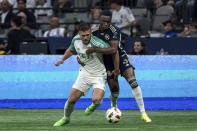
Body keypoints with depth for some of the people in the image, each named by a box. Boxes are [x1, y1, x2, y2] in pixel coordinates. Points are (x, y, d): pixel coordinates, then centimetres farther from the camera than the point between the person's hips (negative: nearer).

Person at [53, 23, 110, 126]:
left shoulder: (97, 43, -28)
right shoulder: (76, 40, -9)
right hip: (84, 73, 4)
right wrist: (62, 59, 26)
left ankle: (94, 105, 13)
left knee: (96, 100, -27)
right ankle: (65, 118, 29)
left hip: (99, 75, -4)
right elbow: (71, 50, 16)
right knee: (71, 99, 0)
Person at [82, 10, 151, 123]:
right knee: (114, 90, -1)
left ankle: (143, 113, -11)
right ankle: (114, 108, 34)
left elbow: (113, 49, -35)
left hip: (120, 56, -2)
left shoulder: (114, 30, -24)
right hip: (107, 61, 3)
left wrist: (94, 50, -41)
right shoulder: (95, 32, -9)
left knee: (133, 82, -18)